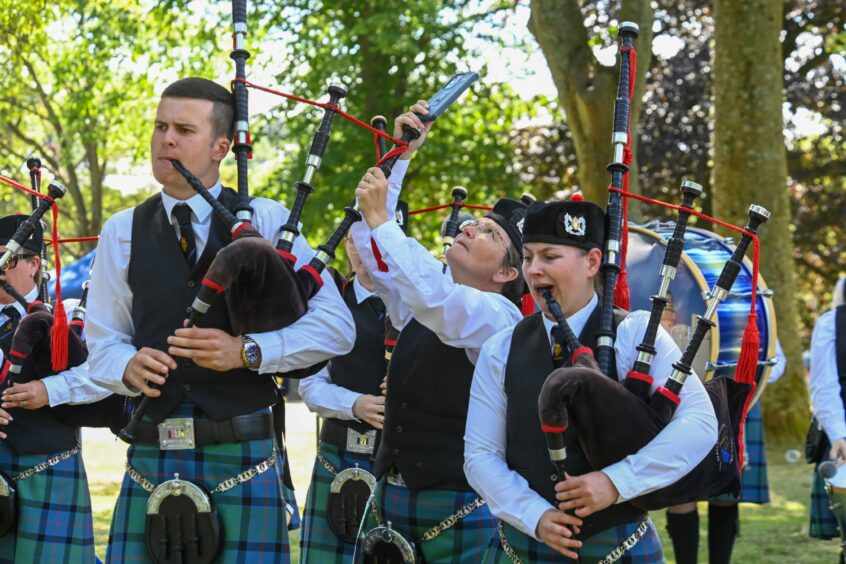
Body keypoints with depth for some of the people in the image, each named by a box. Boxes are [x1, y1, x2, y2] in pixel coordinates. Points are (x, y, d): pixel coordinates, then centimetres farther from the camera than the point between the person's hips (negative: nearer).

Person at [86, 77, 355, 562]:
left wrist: (247, 351, -14)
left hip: (243, 457, -2)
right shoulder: (122, 233, 10)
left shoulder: (267, 221, 3)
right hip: (150, 461, 2)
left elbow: (336, 327, -2)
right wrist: (129, 366, -11)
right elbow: (103, 343, 13)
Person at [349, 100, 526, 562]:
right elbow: (371, 245, 15)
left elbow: (436, 296, -27)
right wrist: (401, 153, 9)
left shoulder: (500, 316, -9)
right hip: (391, 494, 7)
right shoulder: (420, 303, 13)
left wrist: (381, 220, -23)